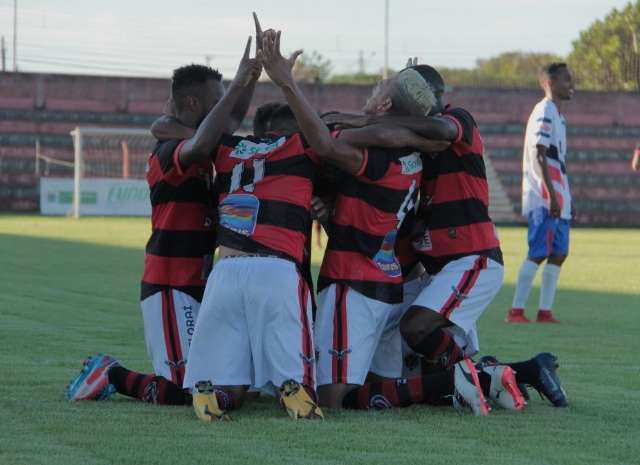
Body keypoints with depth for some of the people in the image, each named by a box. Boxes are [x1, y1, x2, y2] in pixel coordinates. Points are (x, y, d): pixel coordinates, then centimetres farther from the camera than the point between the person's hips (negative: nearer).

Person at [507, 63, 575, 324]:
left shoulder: (557, 115, 18)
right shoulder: (544, 113, -12)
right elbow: (539, 156, -18)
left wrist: (565, 197, 22)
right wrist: (552, 195, -22)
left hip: (557, 198, 10)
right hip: (543, 199, -10)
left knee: (559, 253, 9)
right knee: (538, 253, -11)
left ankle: (545, 311, 12)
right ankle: (516, 310, -9)